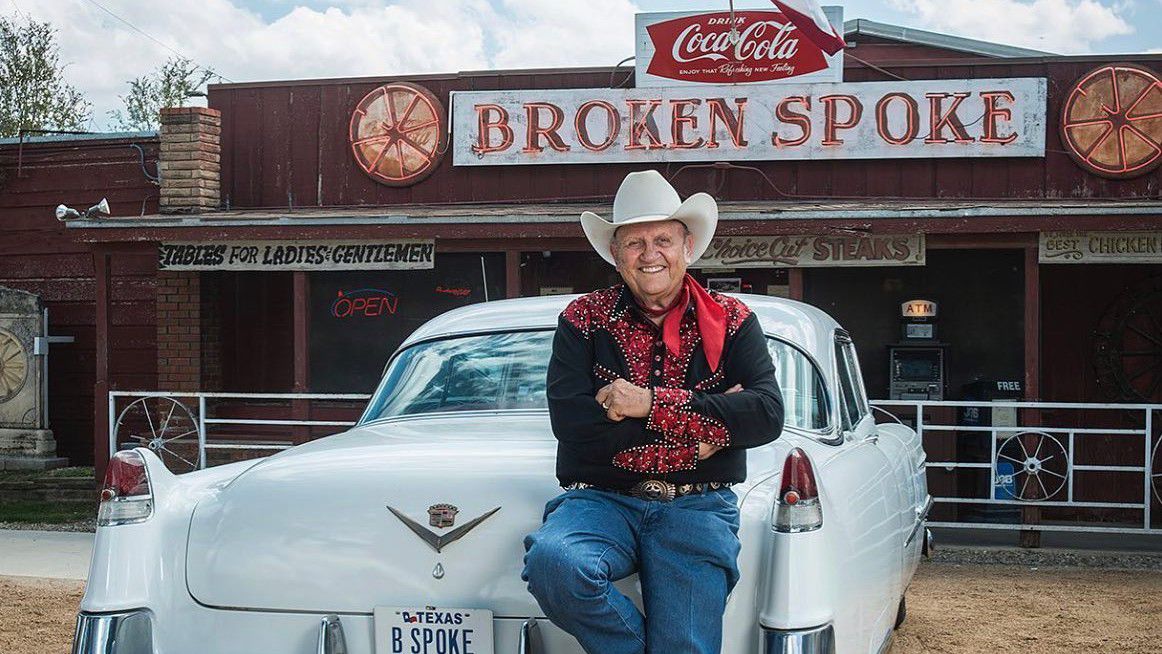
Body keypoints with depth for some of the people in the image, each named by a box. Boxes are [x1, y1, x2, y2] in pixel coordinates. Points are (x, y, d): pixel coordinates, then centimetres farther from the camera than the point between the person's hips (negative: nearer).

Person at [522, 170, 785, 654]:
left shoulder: (731, 323, 8)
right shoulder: (583, 319, 6)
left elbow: (767, 415, -7)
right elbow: (569, 420, -10)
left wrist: (653, 404, -16)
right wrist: (701, 421, -11)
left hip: (697, 507, 0)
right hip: (601, 500, 0)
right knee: (552, 563, -30)